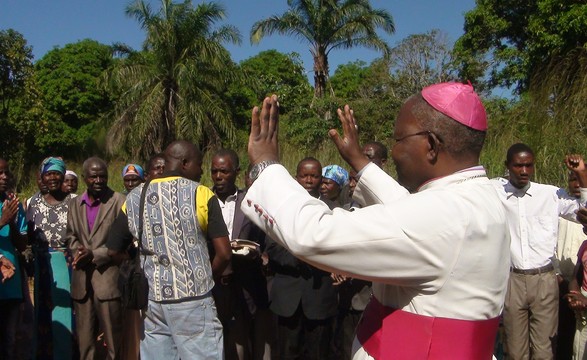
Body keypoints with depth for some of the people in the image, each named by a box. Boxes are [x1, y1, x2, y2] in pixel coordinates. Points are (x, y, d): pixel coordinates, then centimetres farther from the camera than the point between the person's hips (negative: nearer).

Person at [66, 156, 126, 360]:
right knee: (84, 336, 12)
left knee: (113, 336, 3)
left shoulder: (118, 201, -6)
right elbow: (71, 236, 17)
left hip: (108, 277, -5)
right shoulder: (75, 204, 13)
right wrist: (78, 252, -4)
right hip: (82, 278, 5)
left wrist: (94, 255, -15)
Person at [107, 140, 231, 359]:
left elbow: (113, 251, 12)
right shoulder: (201, 194, -7)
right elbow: (224, 254, -10)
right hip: (192, 300, -5)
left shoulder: (134, 198, 6)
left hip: (151, 300, 5)